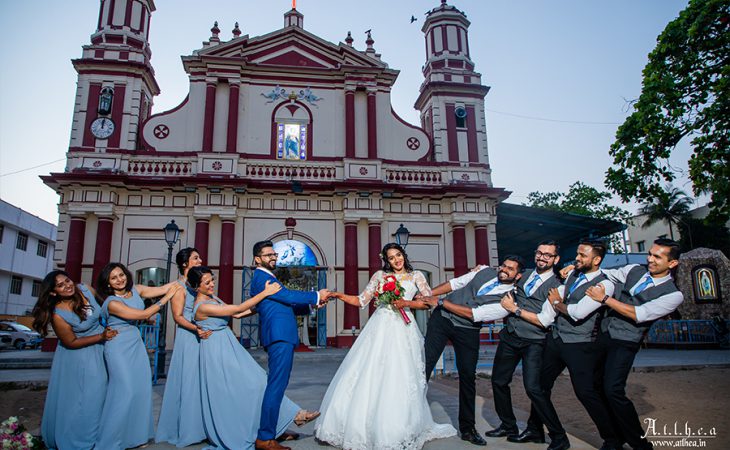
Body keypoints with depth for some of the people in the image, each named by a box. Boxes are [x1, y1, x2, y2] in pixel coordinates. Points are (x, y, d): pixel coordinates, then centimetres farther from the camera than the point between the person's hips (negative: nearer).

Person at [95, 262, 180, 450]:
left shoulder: (135, 290, 2)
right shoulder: (112, 303, -18)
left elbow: (160, 289, 0)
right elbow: (144, 315, -20)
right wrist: (167, 297, -16)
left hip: (136, 344, 7)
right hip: (118, 347, -7)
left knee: (142, 388, 5)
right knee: (125, 391, -8)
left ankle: (136, 434, 19)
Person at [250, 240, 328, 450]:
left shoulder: (266, 277, 24)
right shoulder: (261, 277, -8)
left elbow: (285, 301, 24)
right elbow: (287, 296, -14)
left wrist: (313, 301, 16)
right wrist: (316, 296, -5)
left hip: (280, 336, 11)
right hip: (279, 335, -11)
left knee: (278, 384, 15)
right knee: (276, 384, -9)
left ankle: (277, 428, 25)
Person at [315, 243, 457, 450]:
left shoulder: (416, 276, 13)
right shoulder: (379, 275, 15)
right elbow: (361, 301, 12)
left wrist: (406, 303, -7)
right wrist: (339, 295, 1)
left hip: (402, 330, -1)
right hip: (379, 328, 1)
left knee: (398, 378, -5)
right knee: (368, 375, -4)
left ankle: (397, 431, 7)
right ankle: (360, 427, 8)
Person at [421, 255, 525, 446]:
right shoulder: (485, 271, 4)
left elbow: (475, 314, -17)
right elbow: (455, 283, 8)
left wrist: (440, 302, -16)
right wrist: (427, 294, -2)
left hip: (467, 331, -2)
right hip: (442, 318, 2)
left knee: (468, 376, 3)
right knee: (425, 363, -6)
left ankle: (467, 428, 22)